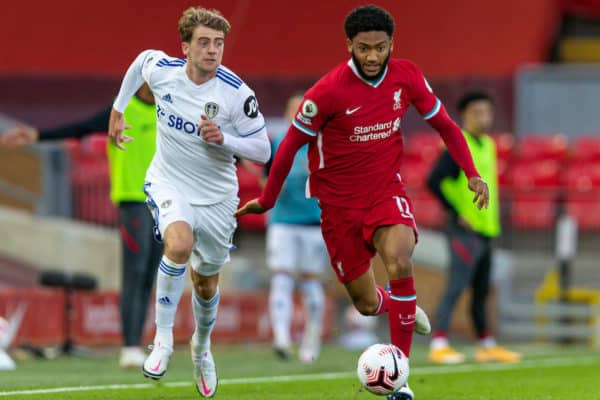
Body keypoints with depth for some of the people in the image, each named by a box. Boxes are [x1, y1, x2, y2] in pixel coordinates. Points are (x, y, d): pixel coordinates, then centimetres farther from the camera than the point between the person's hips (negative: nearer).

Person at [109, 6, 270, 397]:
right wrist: (118, 111, 19)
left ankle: (202, 347, 45)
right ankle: (163, 337, -19)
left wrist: (223, 138, -30)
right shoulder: (160, 69, -14)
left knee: (206, 282, 13)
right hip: (169, 182, 0)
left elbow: (263, 150, -13)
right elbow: (141, 59, 12)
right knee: (179, 243, -32)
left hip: (217, 195, 1)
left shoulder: (237, 93, -20)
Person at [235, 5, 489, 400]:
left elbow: (443, 123, 7)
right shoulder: (328, 91, -18)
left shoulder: (407, 77, -8)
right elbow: (291, 144, -5)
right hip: (339, 203, -1)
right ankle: (401, 307, 46)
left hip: (387, 192, 1)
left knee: (400, 261, -30)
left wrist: (472, 173, -2)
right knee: (367, 304, 4)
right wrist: (267, 200, 4)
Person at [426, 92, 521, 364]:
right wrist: (457, 213, -17)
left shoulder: (487, 145, 15)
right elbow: (433, 181, -19)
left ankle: (486, 345, 22)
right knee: (456, 287, -14)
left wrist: (492, 217, 17)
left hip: (486, 230, 9)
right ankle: (439, 344, -17)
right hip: (466, 230, -9)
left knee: (481, 290, 15)